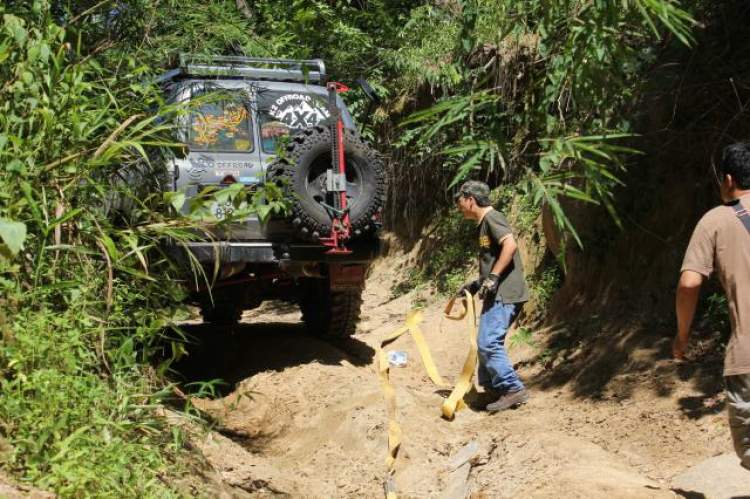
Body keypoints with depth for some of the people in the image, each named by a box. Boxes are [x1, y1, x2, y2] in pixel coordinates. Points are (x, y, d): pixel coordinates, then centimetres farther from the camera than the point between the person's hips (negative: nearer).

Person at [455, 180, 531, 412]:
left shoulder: (492, 218, -9)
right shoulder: (483, 224, 21)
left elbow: (510, 244, -24)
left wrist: (493, 277, -24)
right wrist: (476, 284, 22)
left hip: (504, 294, -10)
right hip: (497, 294, 10)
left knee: (488, 343, -14)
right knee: (486, 342, 14)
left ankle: (514, 389, -10)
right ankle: (493, 387, 23)